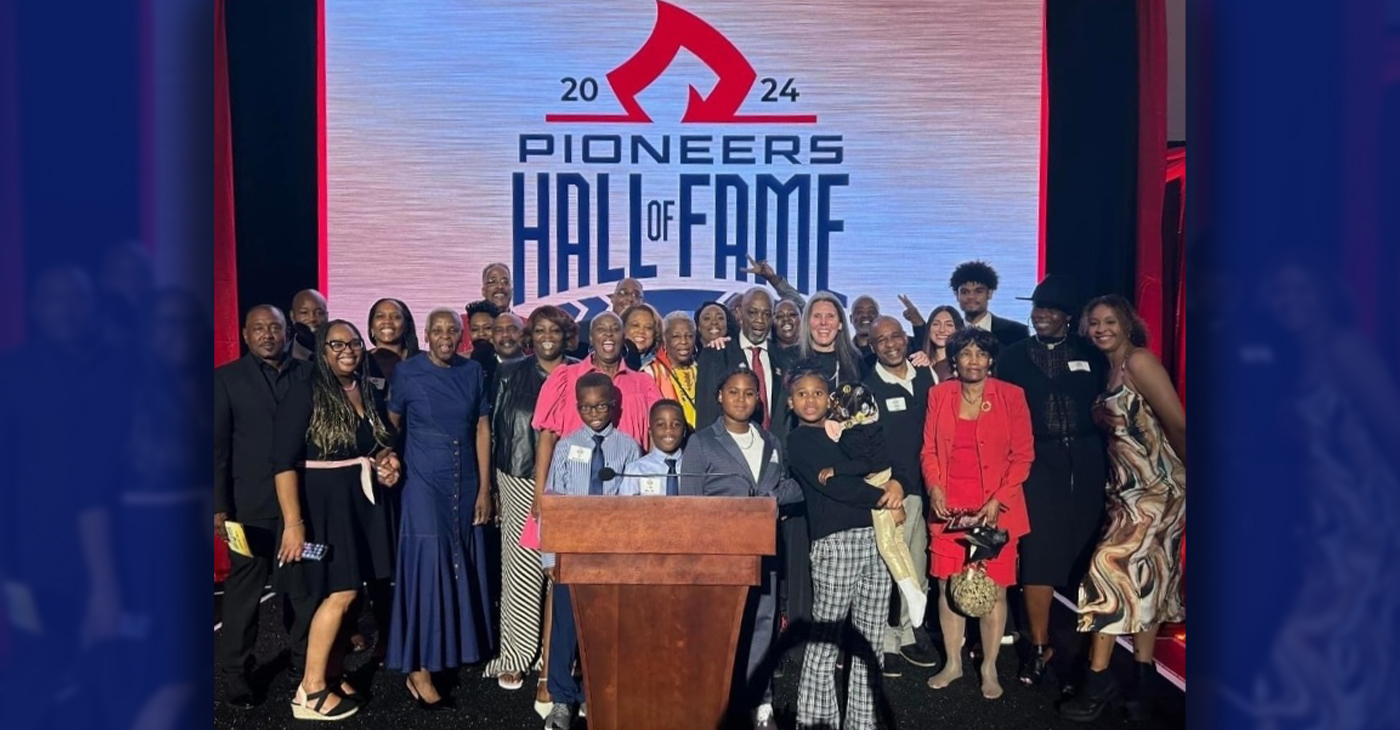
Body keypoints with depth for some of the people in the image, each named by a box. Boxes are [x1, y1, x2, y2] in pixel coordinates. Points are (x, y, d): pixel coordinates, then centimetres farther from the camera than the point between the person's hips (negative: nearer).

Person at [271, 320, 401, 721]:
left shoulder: (370, 394, 8)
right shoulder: (305, 393, -11)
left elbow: (383, 444, 20)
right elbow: (283, 461, -17)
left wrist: (387, 462, -4)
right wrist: (293, 522, -23)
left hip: (362, 502, 6)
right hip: (323, 503, -6)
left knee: (344, 593, 11)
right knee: (340, 593, -6)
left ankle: (331, 677, 24)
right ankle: (309, 691, 7)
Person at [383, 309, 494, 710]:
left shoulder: (474, 372, 2)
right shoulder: (407, 372, -5)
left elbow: (482, 430, 3)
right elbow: (391, 424, 5)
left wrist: (484, 488, 1)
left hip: (465, 485, 3)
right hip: (424, 484, -3)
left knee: (461, 568, 9)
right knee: (426, 567, -5)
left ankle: (457, 646, 24)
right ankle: (418, 670, 1)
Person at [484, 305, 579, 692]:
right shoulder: (509, 374, 5)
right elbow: (494, 428, 6)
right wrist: (493, 485, 3)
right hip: (520, 483, 0)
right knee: (522, 569, 2)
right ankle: (514, 656, 13)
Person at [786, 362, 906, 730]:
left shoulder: (852, 431, 20)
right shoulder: (798, 441, 5)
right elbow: (832, 487, -6)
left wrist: (894, 483, -12)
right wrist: (885, 498, -4)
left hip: (876, 537, 5)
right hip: (835, 541, -5)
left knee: (871, 638, 8)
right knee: (824, 638, -3)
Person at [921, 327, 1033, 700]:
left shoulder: (1011, 396, -2)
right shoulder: (939, 394, 4)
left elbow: (1023, 454, -1)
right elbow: (929, 449, 8)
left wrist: (999, 500, -10)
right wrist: (934, 488, -8)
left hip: (996, 509, -2)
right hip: (948, 508, 2)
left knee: (993, 588, 3)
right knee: (948, 585, 6)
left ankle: (989, 668, 19)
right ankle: (953, 663, 22)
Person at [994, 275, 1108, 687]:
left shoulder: (1091, 355, 9)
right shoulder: (1014, 356, 8)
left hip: (1084, 461, 1)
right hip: (1038, 462, -1)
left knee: (1085, 548, 6)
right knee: (1038, 553, -4)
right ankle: (1040, 646, 7)